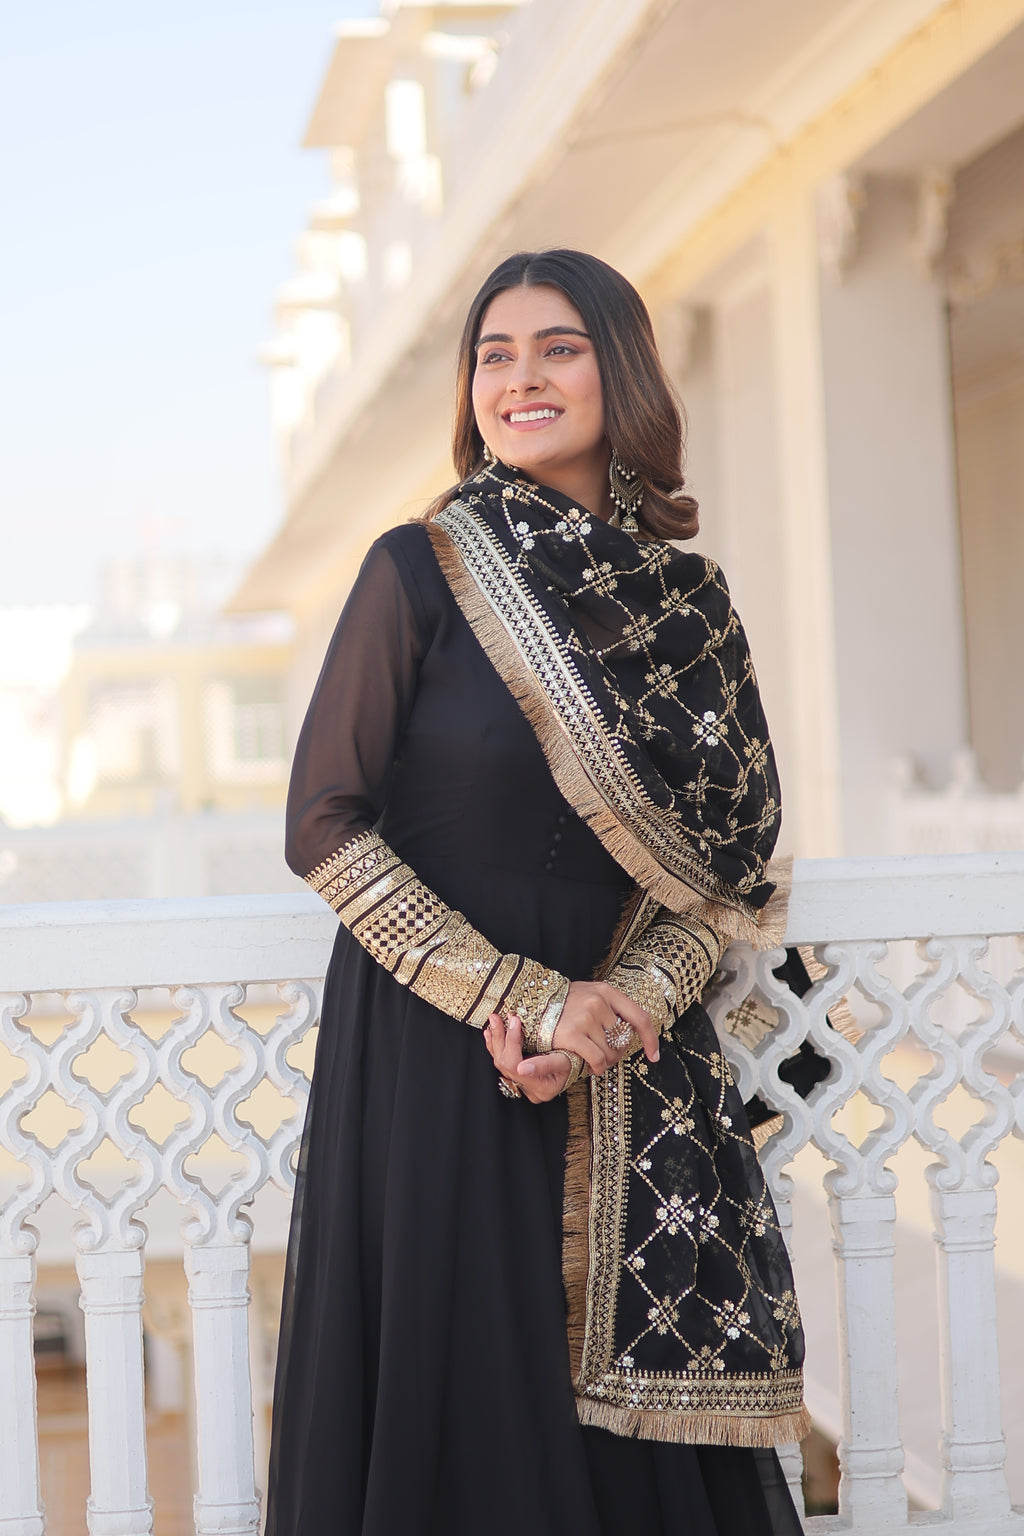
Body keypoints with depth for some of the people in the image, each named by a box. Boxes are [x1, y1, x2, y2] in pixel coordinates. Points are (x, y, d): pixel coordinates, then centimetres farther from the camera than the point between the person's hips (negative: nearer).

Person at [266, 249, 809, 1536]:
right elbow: (323, 826, -7)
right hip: (435, 1059, -3)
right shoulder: (420, 570, -4)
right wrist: (511, 994, -14)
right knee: (464, 1414, 1)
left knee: (638, 1415, 6)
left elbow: (725, 864, 6)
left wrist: (622, 1002, -12)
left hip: (632, 1070, 3)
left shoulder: (688, 597, 7)